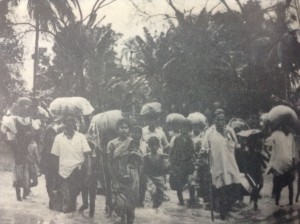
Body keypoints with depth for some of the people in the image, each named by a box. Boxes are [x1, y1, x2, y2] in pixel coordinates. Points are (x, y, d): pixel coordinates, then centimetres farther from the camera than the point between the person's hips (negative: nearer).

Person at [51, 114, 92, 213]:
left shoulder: (81, 137, 4)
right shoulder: (58, 138, 6)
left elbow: (87, 155, 0)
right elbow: (55, 157, 9)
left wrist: (89, 170, -12)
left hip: (78, 171, 0)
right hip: (63, 172, 0)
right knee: (67, 198, -6)